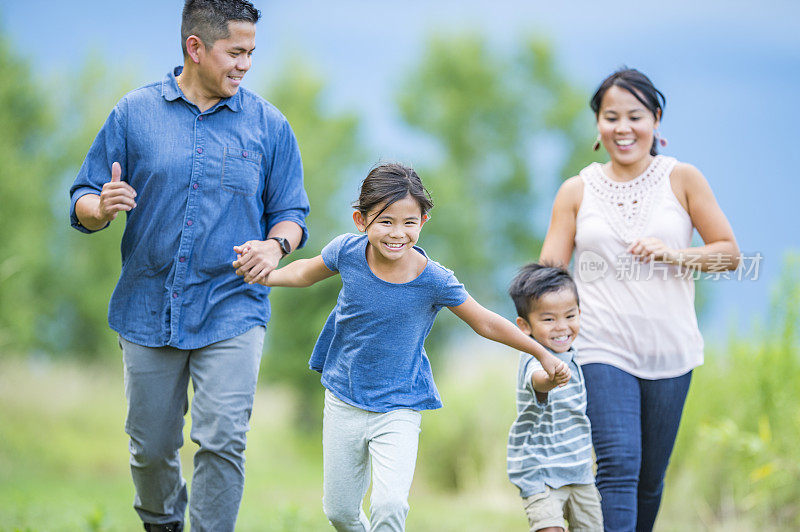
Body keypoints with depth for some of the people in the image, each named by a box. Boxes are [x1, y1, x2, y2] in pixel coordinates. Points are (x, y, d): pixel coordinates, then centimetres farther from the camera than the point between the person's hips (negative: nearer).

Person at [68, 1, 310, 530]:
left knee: (223, 441, -15)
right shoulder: (133, 113, 3)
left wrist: (276, 245, -14)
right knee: (152, 448, 10)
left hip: (232, 311, -1)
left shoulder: (269, 125, 4)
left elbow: (291, 212, 9)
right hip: (149, 310, 1)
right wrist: (102, 207, -20)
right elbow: (83, 203, 5)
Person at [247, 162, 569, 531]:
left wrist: (543, 355, -2)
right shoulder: (347, 252, -14)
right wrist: (265, 275, -9)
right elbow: (306, 273, 8)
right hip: (344, 400, 3)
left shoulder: (434, 280, -19)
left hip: (398, 408, -3)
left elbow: (487, 324, -6)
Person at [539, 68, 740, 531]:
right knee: (619, 465, -17)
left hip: (669, 350, 1)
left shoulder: (682, 179, 4)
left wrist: (672, 254, -14)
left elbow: (729, 253, 4)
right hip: (603, 350, -1)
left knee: (651, 478, 9)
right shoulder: (577, 192, 5)